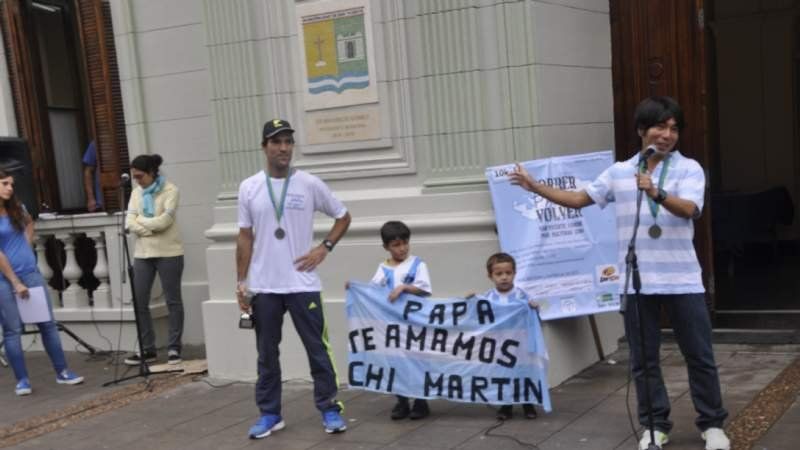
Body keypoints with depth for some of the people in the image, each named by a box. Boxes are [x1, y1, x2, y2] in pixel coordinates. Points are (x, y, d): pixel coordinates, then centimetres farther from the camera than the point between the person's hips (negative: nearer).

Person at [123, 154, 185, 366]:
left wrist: (140, 220, -4)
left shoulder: (170, 191, -6)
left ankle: (174, 347, 11)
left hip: (168, 253, -5)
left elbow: (164, 221, -17)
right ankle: (147, 349, 14)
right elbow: (130, 223, 0)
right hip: (142, 254, 6)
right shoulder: (137, 193, 10)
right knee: (139, 302, 5)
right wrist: (151, 229, -14)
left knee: (173, 301, 3)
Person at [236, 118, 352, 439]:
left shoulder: (310, 184, -2)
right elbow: (245, 237, 6)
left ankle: (329, 409, 16)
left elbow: (343, 217, 10)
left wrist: (324, 247, -3)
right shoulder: (249, 188, 2)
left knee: (317, 349, 4)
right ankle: (269, 414, 22)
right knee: (267, 353, 10)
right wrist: (241, 282, 4)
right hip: (263, 287, 2)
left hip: (302, 284, -1)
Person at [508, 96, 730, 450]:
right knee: (644, 360, 9)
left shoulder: (689, 168, -3)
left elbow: (688, 209, -20)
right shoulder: (618, 172, 7)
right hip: (637, 282, 3)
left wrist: (657, 193, -39)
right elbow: (580, 199, 13)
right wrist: (536, 188, 6)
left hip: (682, 281, -2)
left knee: (699, 356, 6)